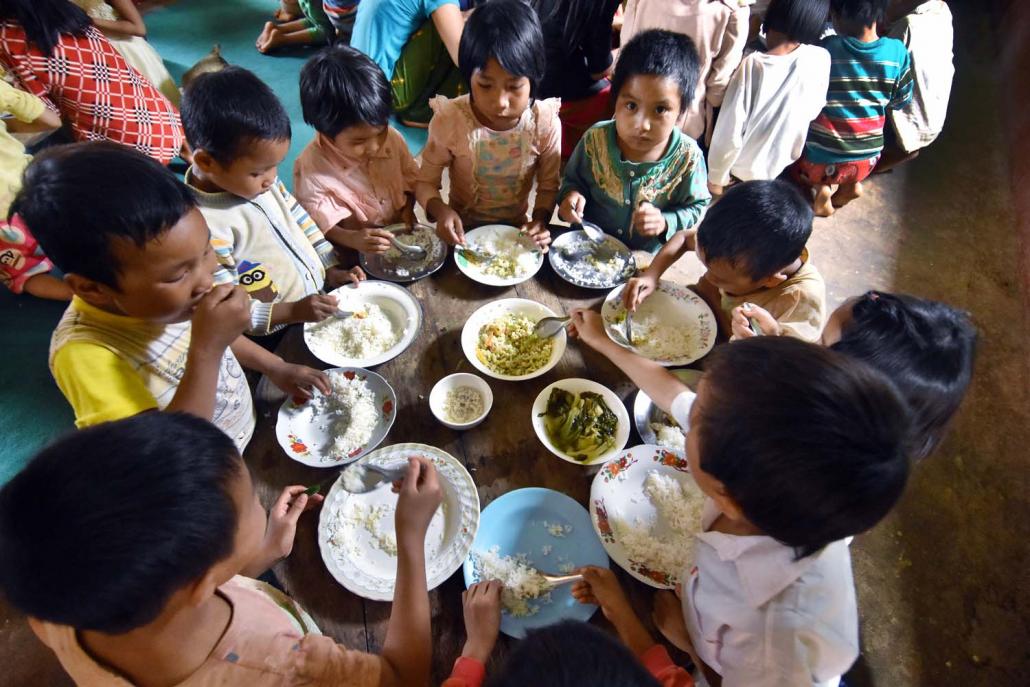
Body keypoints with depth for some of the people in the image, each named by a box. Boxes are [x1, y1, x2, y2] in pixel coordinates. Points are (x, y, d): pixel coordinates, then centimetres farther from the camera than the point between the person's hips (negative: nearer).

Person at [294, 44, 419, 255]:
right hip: (353, 255, -2)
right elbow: (317, 226, -14)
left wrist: (407, 211, -5)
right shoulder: (312, 169, -18)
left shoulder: (392, 138, -5)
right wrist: (352, 239, -32)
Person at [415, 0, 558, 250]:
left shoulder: (545, 123, -14)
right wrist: (441, 210, -30)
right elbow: (426, 182, -8)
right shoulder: (449, 120, -17)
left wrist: (540, 220, -23)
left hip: (516, 231, 2)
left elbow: (548, 186, -2)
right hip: (463, 231, -1)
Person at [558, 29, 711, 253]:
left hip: (644, 260, 0)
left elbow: (697, 207, -3)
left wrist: (665, 223, -21)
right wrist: (571, 195, -19)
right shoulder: (595, 140, -13)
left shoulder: (687, 157, -15)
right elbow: (574, 180, 3)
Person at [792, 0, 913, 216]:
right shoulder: (898, 51, -9)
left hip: (823, 158, -5)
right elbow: (900, 102, 4)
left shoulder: (826, 50, -20)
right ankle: (850, 184, 21)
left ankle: (822, 186, 12)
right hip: (867, 158, 5)